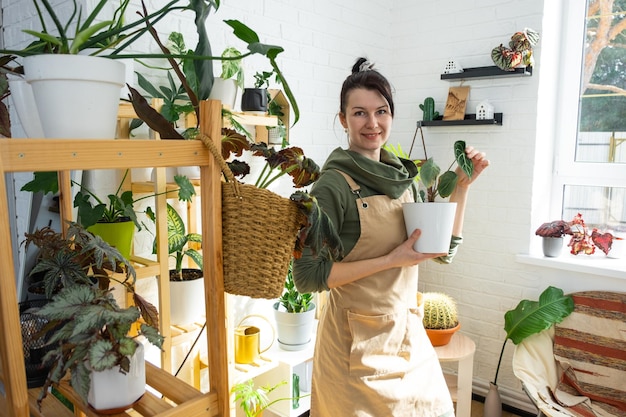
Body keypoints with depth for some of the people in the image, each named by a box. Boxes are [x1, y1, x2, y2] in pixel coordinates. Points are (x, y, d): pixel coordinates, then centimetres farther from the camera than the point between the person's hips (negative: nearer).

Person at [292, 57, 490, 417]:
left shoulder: (403, 176, 3)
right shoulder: (334, 183, -17)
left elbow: (444, 249, 8)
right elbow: (307, 276, -20)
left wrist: (462, 187, -1)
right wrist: (390, 260, -22)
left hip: (408, 330, 7)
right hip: (358, 339, -7)